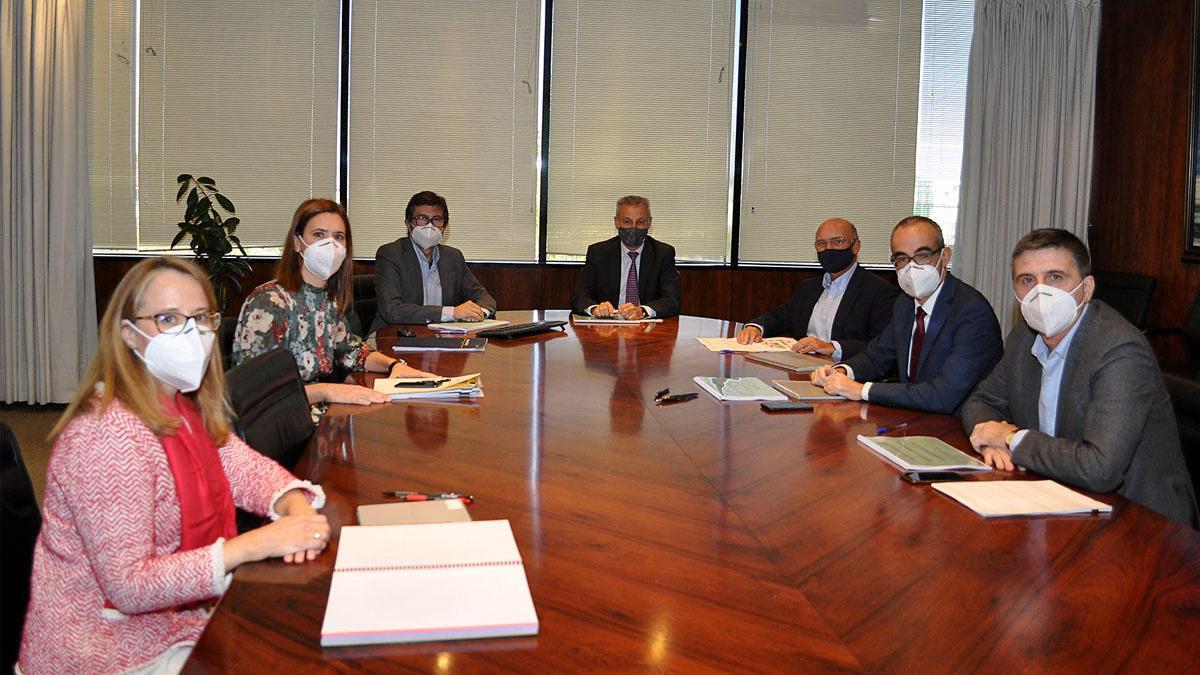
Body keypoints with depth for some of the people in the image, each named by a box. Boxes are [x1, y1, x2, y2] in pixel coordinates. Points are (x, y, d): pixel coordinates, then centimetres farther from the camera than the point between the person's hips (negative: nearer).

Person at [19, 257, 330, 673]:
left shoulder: (182, 405, 2)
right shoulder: (109, 435, -26)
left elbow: (248, 469, 3)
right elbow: (129, 585, -26)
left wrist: (295, 505, -19)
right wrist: (254, 544, -31)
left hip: (177, 619, 8)